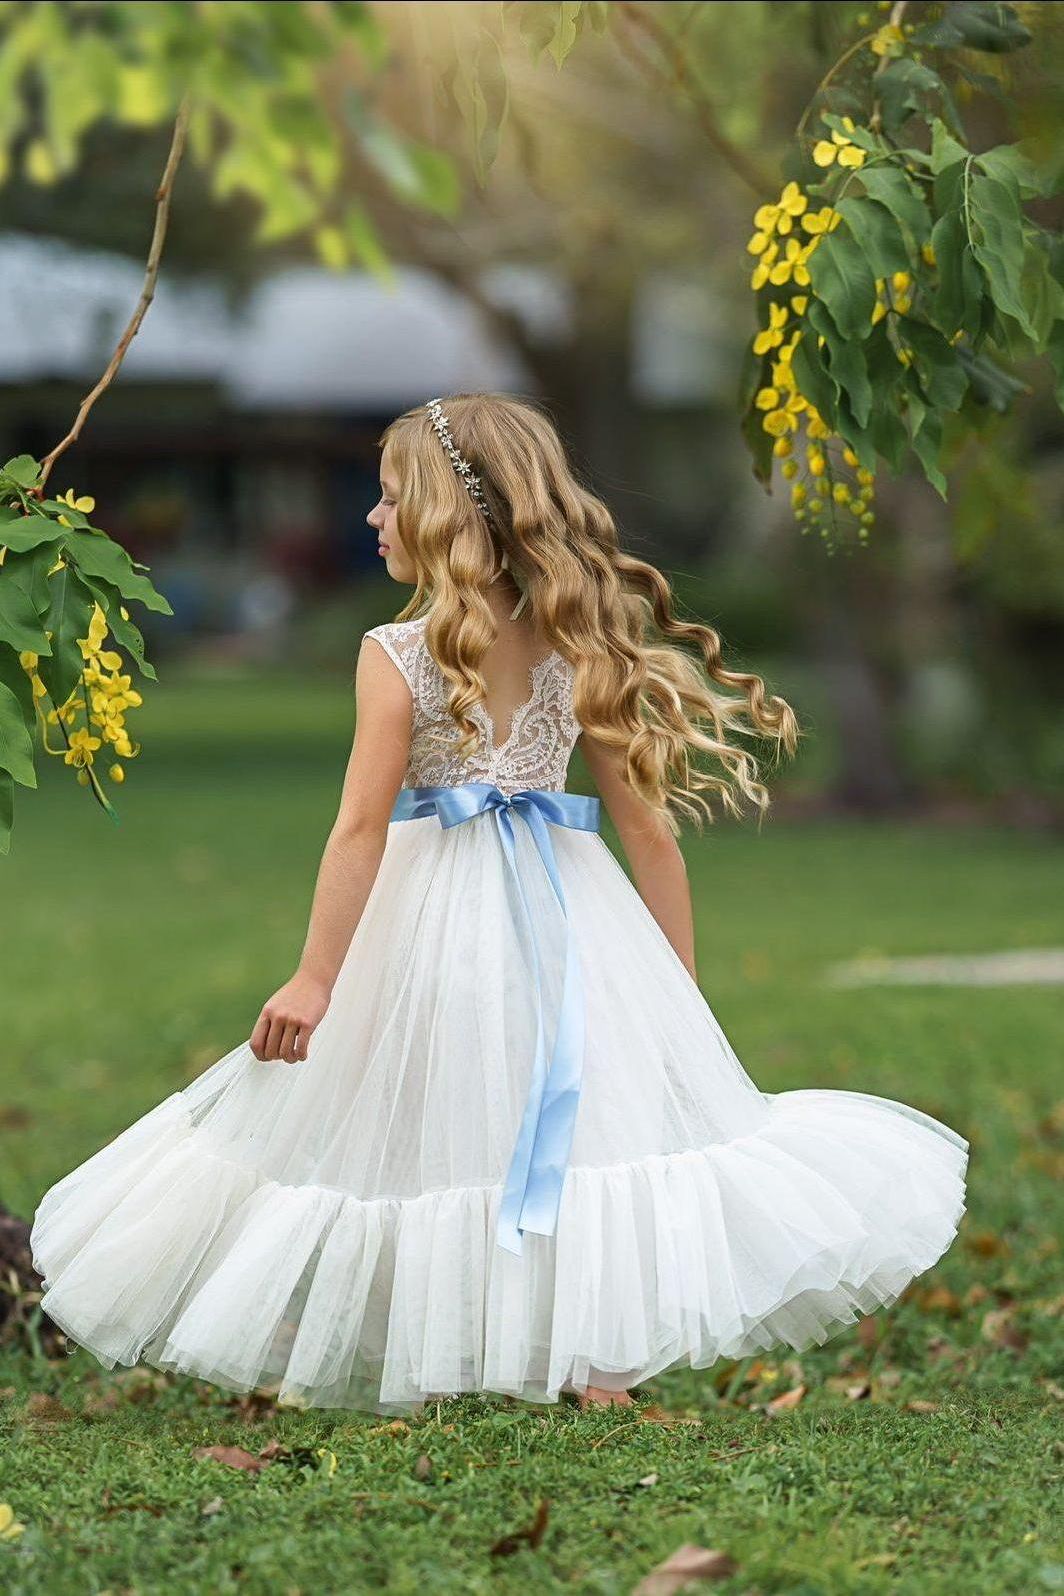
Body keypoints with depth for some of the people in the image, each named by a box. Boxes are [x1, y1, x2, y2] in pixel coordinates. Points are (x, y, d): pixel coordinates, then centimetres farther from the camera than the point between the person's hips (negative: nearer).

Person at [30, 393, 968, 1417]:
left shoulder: (396, 657, -9)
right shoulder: (578, 652, 3)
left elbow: (362, 825, -13)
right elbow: (646, 824, 4)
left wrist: (315, 976, -9)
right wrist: (680, 984, 11)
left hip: (438, 927, -3)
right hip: (569, 911, 4)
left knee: (424, 1131, 5)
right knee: (582, 1116, 9)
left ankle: (419, 1357, 11)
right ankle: (598, 1351, 10)